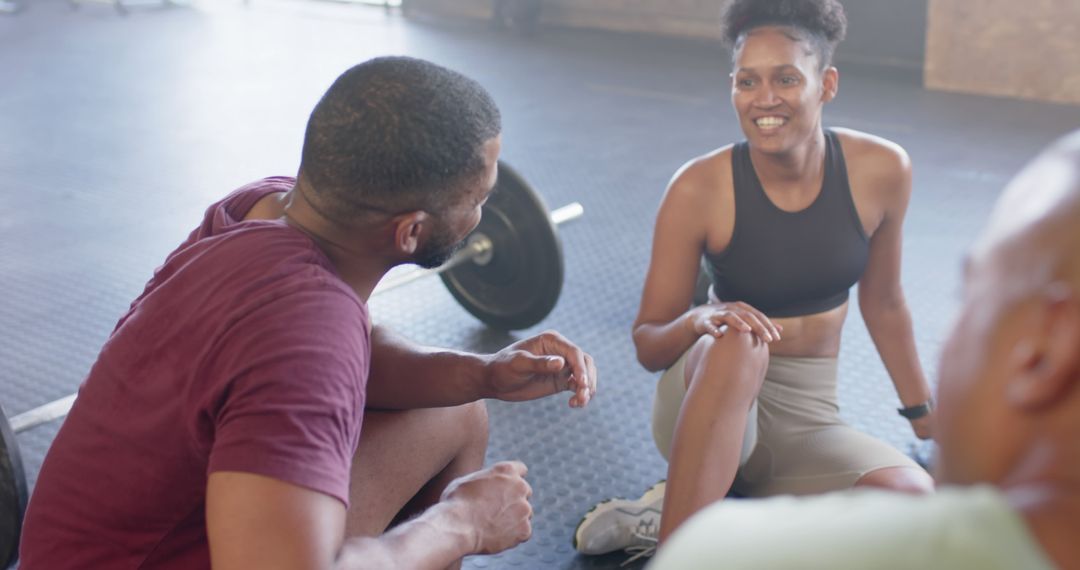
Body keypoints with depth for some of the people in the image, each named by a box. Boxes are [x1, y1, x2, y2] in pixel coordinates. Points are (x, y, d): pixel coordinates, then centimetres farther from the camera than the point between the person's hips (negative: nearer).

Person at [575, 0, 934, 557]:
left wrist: (924, 414, 15)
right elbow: (647, 344, -9)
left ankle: (676, 515, -11)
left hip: (807, 421, 4)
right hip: (708, 397, -3)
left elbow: (883, 305, 8)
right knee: (737, 343, -38)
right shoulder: (700, 187, -15)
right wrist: (700, 321, -31)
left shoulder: (881, 170, -8)